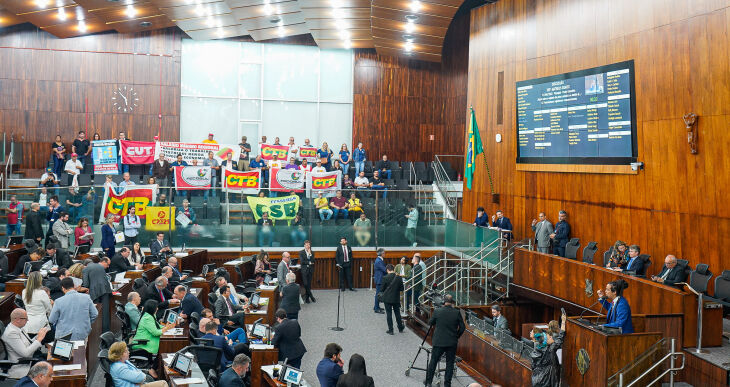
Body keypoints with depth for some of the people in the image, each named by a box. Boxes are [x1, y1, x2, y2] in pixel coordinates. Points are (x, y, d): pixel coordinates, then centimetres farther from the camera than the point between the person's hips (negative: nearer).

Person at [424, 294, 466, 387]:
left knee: (433, 361, 11)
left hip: (438, 342, 0)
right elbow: (462, 327, -2)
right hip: (452, 343, 0)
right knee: (450, 363, 8)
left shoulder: (437, 311, -7)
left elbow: (430, 323, 7)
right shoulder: (457, 312, -7)